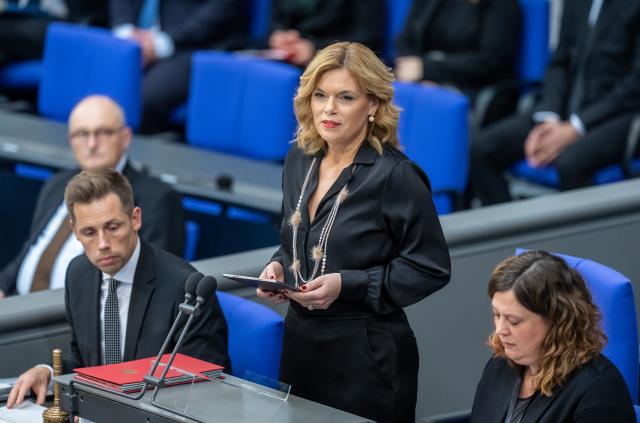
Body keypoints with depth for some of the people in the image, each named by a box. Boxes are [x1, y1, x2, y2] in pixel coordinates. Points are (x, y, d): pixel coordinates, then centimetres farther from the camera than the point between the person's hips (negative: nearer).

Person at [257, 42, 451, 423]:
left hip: (367, 355, -6)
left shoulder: (395, 175, -15)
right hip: (301, 343, 6)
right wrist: (278, 267, -2)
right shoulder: (299, 161, 6)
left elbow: (431, 269, -13)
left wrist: (347, 285, -21)